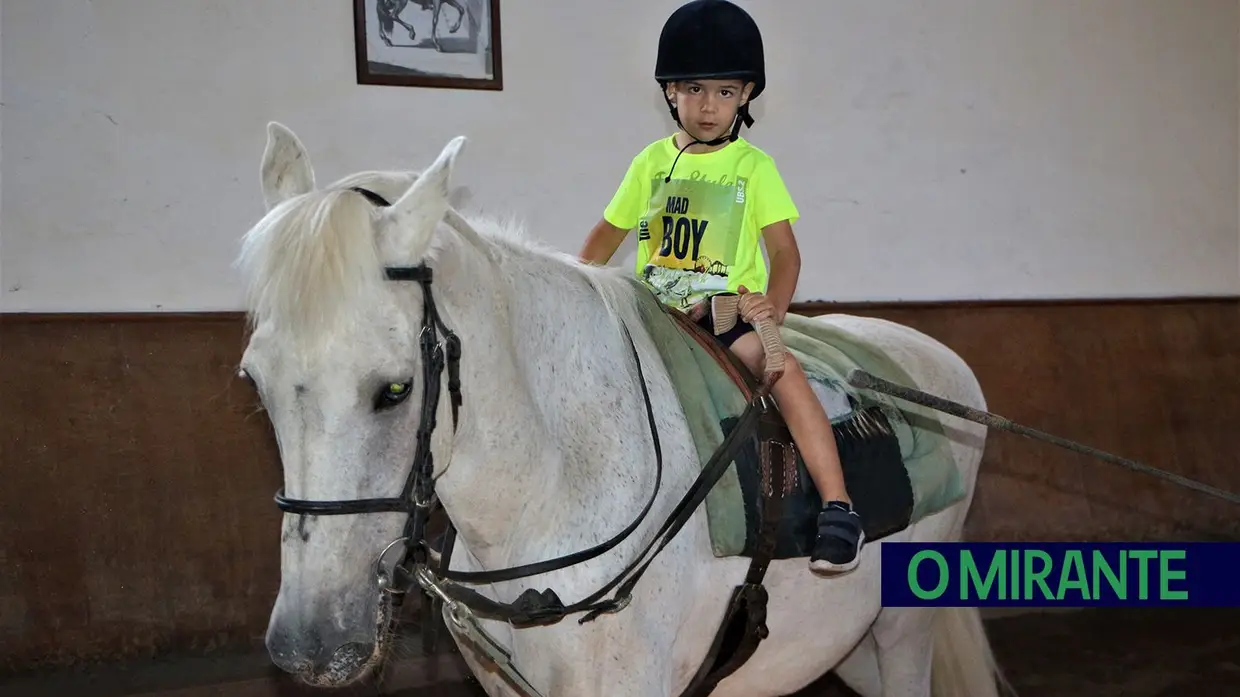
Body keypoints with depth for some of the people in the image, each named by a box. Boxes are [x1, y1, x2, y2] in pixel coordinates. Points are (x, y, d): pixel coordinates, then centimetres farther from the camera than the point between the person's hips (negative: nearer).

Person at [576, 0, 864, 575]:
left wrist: (775, 304, -22)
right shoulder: (652, 162, 10)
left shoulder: (754, 167, 1)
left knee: (783, 368, -31)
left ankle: (838, 510, -32)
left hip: (730, 312, -4)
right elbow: (605, 236, 19)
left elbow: (784, 251, -4)